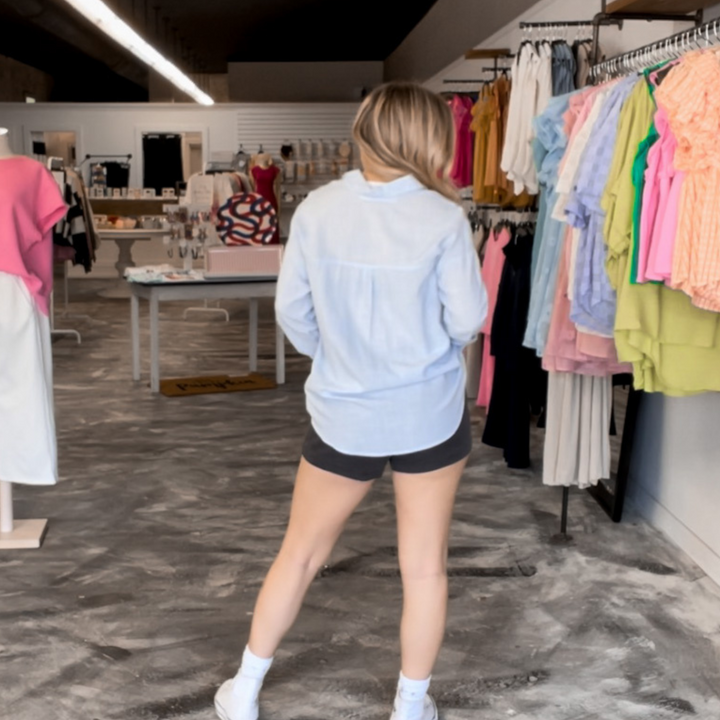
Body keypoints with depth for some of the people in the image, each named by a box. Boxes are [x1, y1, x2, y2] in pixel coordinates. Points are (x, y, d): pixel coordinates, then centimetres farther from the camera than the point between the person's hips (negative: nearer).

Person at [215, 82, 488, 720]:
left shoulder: (317, 211, -8)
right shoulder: (444, 219, -14)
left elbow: (292, 311, -3)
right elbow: (468, 319, -10)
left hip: (344, 415, 2)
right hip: (431, 413, -1)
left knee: (300, 552, 19)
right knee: (425, 567, 15)